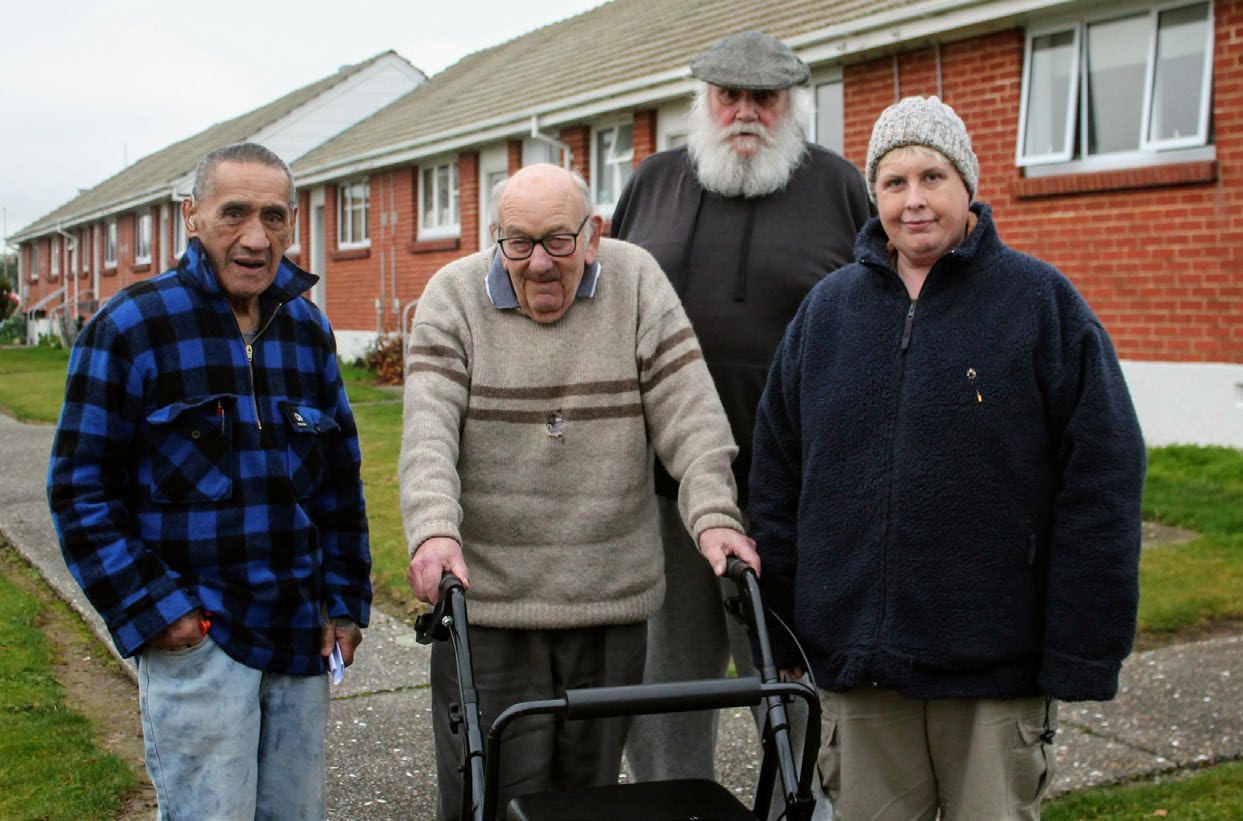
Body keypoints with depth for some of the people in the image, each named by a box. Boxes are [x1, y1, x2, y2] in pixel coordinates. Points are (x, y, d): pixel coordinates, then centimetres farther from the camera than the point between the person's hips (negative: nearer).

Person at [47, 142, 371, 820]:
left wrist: (345, 602, 11)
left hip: (300, 636, 5)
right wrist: (149, 611, -11)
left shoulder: (308, 329, 9)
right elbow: (79, 487, -5)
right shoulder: (130, 326, -6)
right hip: (193, 637, -5)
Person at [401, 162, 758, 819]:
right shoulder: (453, 294, 1)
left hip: (612, 598, 2)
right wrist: (433, 531, -28)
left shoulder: (636, 280, 3)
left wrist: (714, 516, -18)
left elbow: (688, 410, -5)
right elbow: (428, 427, -12)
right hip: (485, 599, -1)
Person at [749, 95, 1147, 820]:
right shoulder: (827, 309, 7)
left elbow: (1102, 484, -7)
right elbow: (777, 473, 9)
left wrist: (1082, 657, -10)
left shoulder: (1044, 302, -3)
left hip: (997, 674, -3)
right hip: (856, 661, 3)